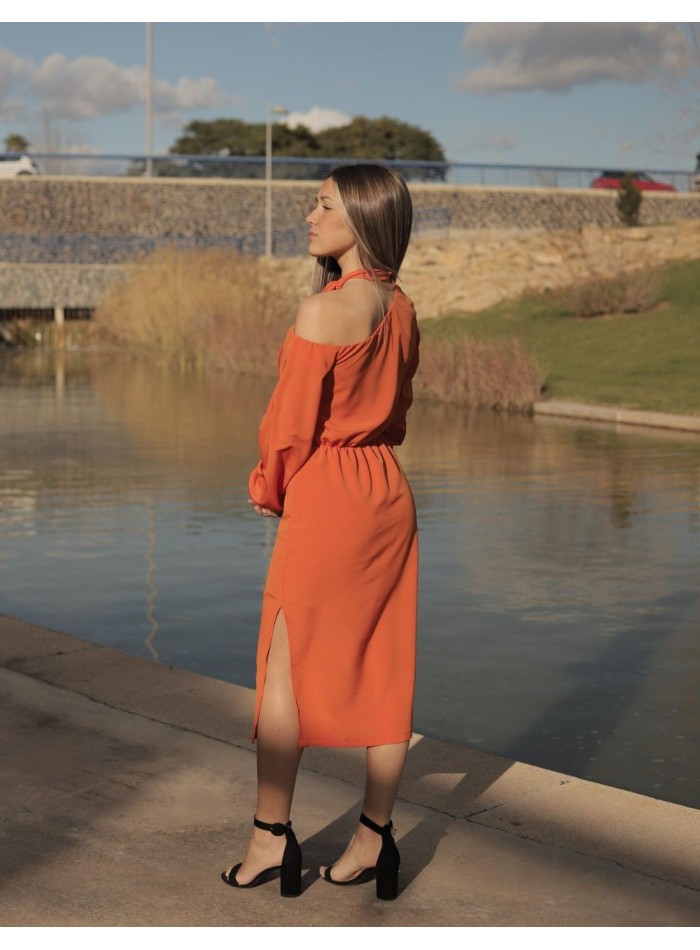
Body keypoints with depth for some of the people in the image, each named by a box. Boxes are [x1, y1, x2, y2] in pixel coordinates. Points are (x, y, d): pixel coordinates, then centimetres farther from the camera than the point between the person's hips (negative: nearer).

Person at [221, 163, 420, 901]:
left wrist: (267, 489, 5)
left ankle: (271, 839, 13)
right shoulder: (402, 308, 7)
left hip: (326, 498, -7)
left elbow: (291, 423, -12)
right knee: (385, 669, 9)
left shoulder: (324, 310, -16)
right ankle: (375, 839, 17)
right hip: (389, 493, 7)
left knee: (284, 667, 5)